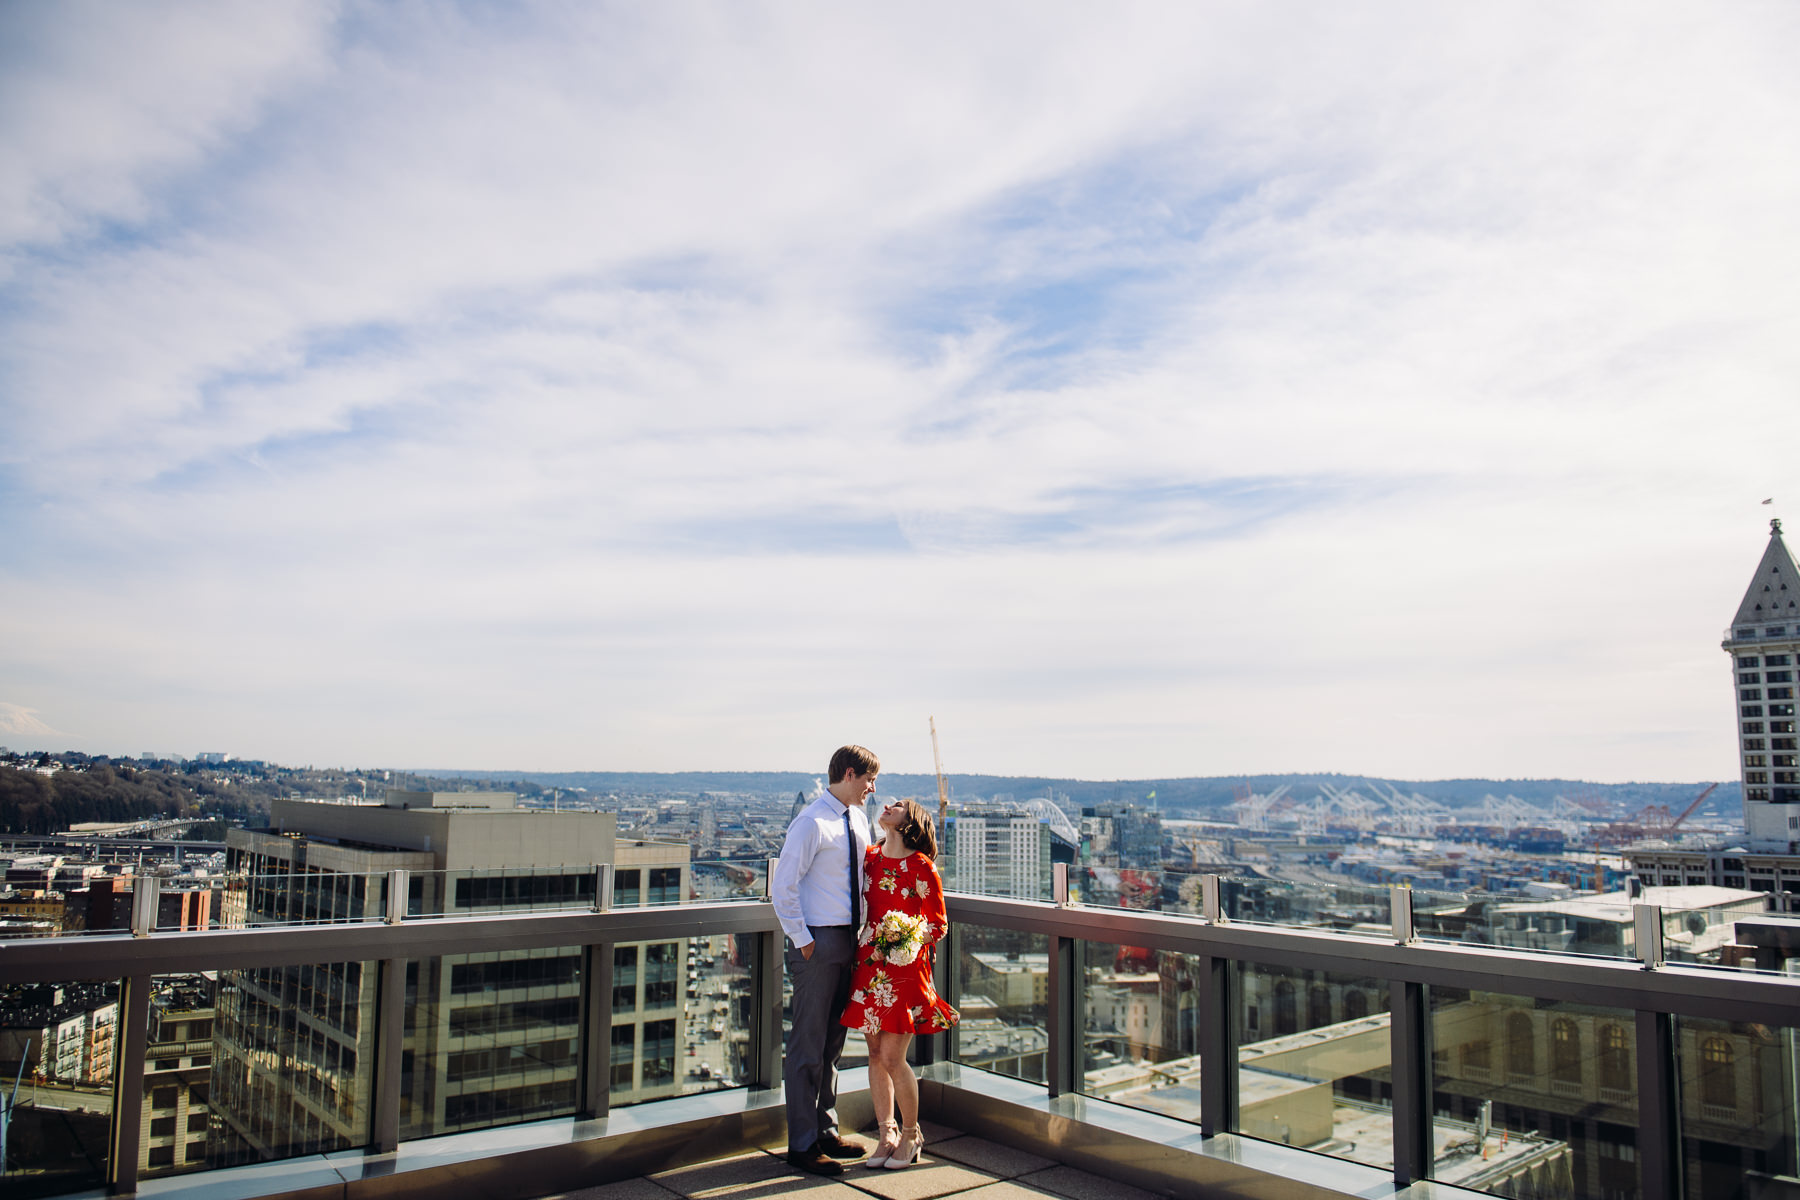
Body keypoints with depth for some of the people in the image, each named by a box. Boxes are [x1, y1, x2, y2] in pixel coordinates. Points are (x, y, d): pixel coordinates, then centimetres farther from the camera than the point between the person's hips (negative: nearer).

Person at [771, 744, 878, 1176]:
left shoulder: (858, 820, 10)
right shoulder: (811, 823, -15)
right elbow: (782, 888, -16)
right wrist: (803, 940, -15)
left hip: (850, 941, 8)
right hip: (818, 943, -8)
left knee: (834, 1042, 17)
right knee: (808, 1046, 0)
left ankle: (827, 1131, 30)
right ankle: (802, 1145, 12)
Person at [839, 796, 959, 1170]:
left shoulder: (921, 866, -8)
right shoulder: (869, 857, 6)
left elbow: (939, 923, -2)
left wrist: (911, 940, -17)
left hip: (905, 968, -5)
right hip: (869, 965, 5)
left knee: (892, 1057, -5)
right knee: (875, 1054, 9)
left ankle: (911, 1133, 17)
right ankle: (887, 1133, 24)